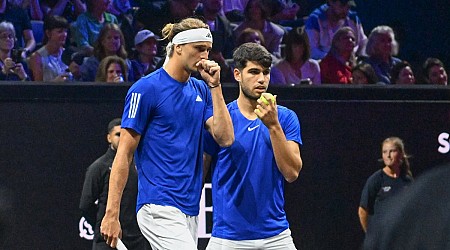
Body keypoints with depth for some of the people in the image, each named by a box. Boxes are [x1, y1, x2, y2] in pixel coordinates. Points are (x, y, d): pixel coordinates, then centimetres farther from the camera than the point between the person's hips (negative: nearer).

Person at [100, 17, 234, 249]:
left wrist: (214, 86, -1)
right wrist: (111, 214, -11)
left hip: (189, 210, 7)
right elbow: (124, 154, -7)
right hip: (160, 209, -7)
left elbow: (225, 138, 3)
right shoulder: (146, 89, -6)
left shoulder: (201, 90, 14)